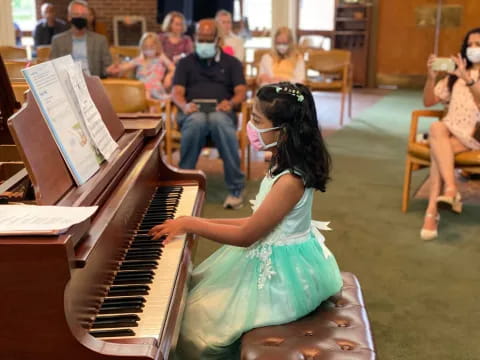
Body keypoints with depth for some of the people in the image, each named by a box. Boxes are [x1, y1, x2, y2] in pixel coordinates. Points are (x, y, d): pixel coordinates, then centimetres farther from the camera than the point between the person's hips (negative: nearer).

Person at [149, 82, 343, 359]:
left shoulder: (290, 181, -29)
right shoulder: (286, 166, 0)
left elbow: (246, 236, -24)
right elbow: (258, 222, 5)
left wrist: (190, 224, -15)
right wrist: (205, 223, 1)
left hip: (281, 273, -9)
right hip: (273, 260, 9)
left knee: (197, 320, -5)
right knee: (198, 285, 18)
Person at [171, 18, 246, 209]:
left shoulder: (232, 62, 20)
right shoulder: (185, 63, 20)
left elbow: (241, 92, 6)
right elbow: (176, 92, 7)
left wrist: (230, 103, -18)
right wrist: (185, 105, -18)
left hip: (221, 112, 0)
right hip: (193, 113, 0)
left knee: (219, 121, -40)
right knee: (197, 121, -39)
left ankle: (236, 188, -35)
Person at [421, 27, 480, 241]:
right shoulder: (455, 74, 21)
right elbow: (428, 102, 15)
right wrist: (431, 77, -2)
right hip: (450, 132, 3)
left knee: (438, 148, -33)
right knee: (437, 127, -33)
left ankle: (432, 211, -40)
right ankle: (451, 189, -45)